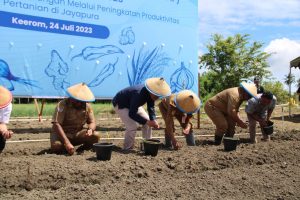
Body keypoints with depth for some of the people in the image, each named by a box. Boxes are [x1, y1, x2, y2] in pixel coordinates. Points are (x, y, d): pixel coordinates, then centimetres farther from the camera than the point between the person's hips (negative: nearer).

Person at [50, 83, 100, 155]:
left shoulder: (87, 106, -5)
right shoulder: (63, 105, -19)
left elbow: (92, 122, 1)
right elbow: (56, 124, -26)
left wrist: (90, 129, -27)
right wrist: (67, 143, -36)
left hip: (78, 134, 3)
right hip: (62, 133, -3)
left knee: (96, 135, -22)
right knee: (56, 146, -35)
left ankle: (81, 149, 3)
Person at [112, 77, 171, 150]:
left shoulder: (151, 93, -17)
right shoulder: (139, 94, -41)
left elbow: (151, 107, -6)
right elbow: (132, 114, -38)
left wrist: (153, 120, -22)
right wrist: (146, 122, -39)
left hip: (133, 104, 8)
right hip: (120, 104, -8)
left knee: (148, 121, 0)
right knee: (132, 126, -22)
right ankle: (127, 149, -4)